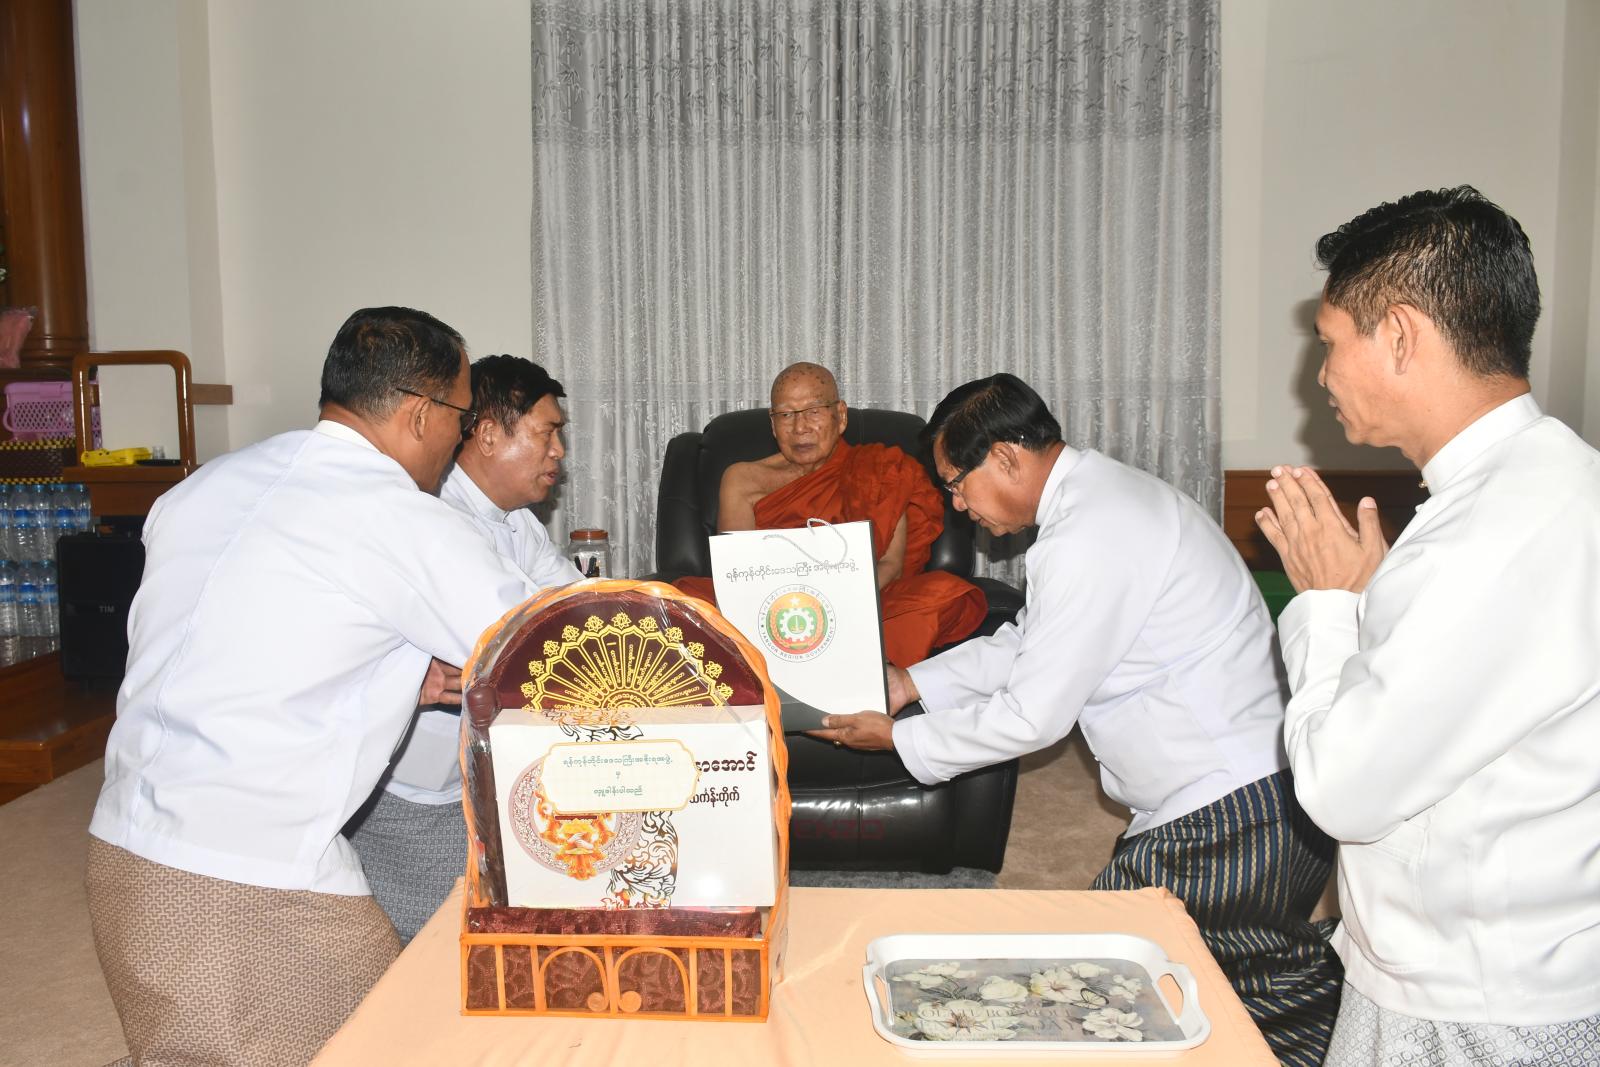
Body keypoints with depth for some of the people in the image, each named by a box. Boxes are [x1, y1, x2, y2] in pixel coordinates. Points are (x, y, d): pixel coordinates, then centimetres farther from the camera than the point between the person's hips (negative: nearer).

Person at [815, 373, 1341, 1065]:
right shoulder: (1098, 494, 11)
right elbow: (1027, 642, 20)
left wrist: (897, 737, -5)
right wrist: (911, 684, 16)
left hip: (1231, 819, -10)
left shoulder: (1092, 538, -22)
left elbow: (1032, 716, -17)